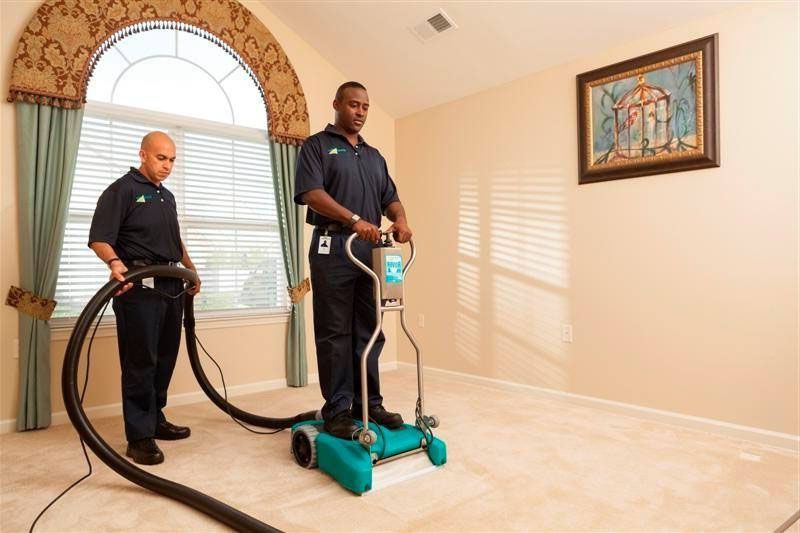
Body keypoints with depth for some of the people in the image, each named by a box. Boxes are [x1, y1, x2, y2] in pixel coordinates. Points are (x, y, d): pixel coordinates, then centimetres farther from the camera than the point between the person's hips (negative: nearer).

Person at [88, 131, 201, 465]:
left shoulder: (167, 196, 21)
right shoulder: (122, 190, -4)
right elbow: (99, 238, -14)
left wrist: (192, 271, 26)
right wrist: (115, 262, -32)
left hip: (171, 285, 8)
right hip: (139, 286, -8)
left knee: (164, 359, 12)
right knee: (140, 361, -6)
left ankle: (155, 419, 25)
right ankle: (139, 436, 1)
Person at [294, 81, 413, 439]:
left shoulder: (374, 155, 23)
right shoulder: (317, 145, 5)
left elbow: (390, 197, 17)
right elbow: (311, 192, -11)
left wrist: (399, 219, -7)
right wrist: (354, 219, -23)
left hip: (370, 250, 6)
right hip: (333, 248, -6)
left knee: (369, 332, 8)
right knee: (334, 334, -2)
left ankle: (369, 403, 18)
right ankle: (337, 409, 6)